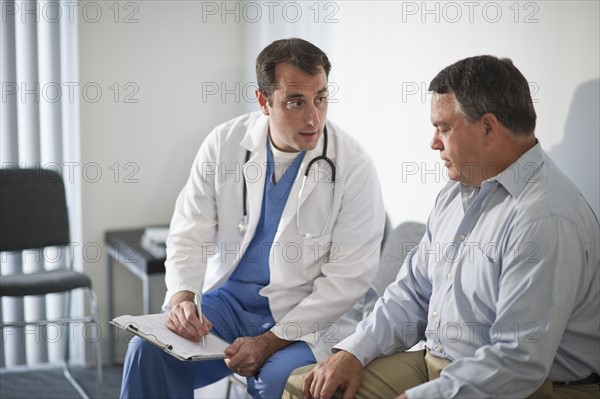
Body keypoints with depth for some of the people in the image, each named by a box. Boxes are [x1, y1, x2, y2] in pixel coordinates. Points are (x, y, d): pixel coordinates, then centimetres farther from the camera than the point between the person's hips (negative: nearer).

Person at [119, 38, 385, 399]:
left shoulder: (354, 167, -12)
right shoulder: (224, 143, -1)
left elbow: (348, 276, -12)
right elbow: (190, 233, 2)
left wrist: (270, 341, -18)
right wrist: (182, 298, -19)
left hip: (305, 317, -3)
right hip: (228, 298, 3)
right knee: (149, 349, -19)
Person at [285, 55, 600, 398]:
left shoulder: (547, 219, -23)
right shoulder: (460, 190, 10)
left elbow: (519, 361, -26)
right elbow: (414, 291, 14)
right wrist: (354, 351, 0)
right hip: (432, 363, 9)